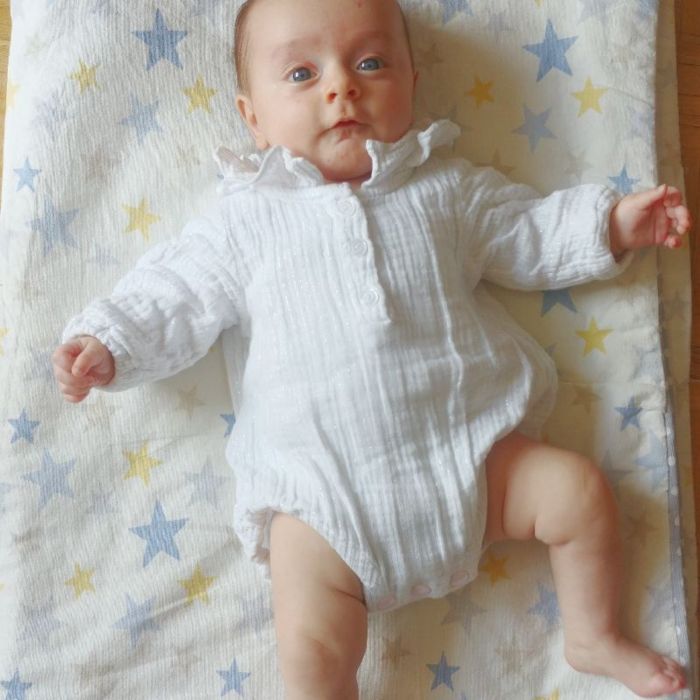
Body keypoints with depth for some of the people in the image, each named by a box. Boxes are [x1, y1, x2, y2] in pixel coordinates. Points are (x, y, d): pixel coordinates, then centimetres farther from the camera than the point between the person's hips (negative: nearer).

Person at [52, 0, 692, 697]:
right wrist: (107, 343, -8)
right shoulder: (247, 220, 4)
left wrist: (614, 222, 6)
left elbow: (530, 232, 18)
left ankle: (595, 638, 24)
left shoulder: (446, 189, 8)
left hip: (470, 452, 3)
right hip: (324, 493, -2)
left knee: (580, 489, -2)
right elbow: (173, 294, 7)